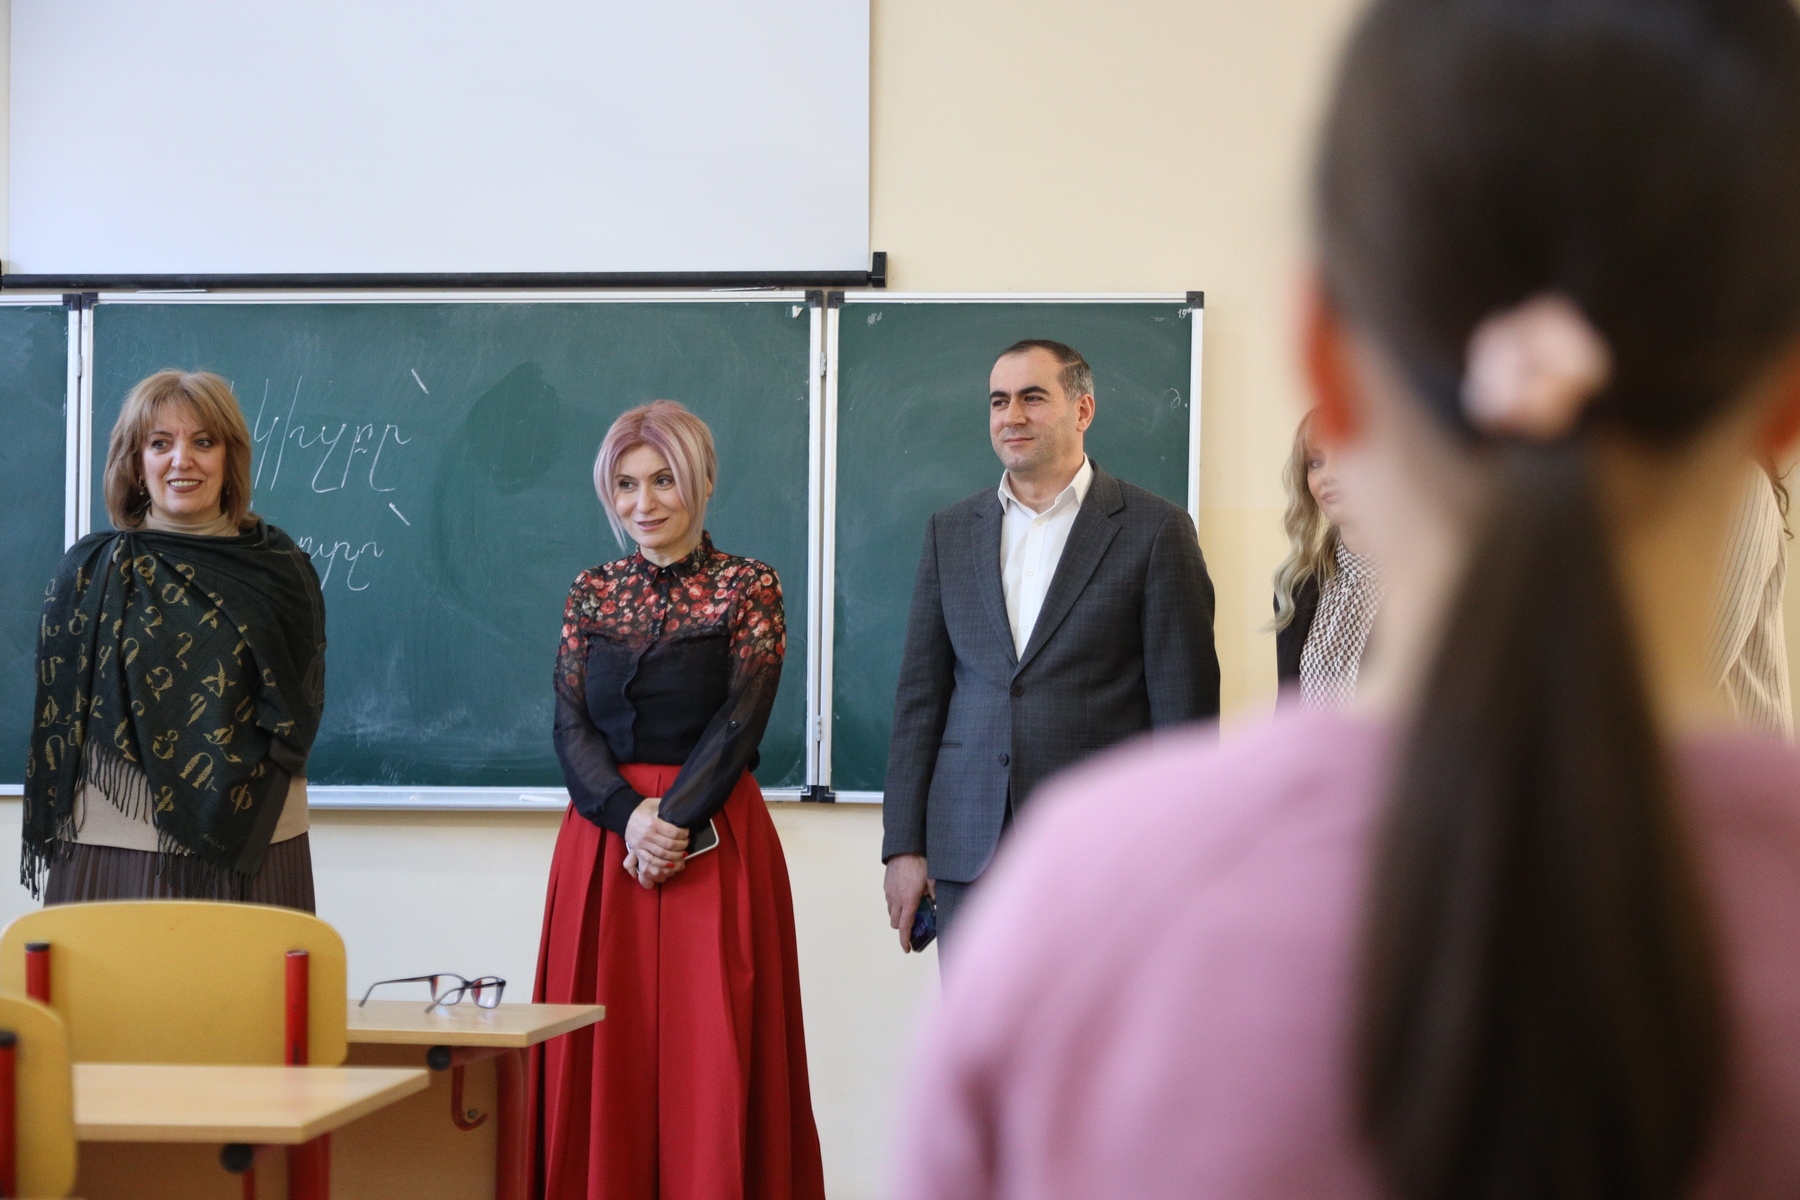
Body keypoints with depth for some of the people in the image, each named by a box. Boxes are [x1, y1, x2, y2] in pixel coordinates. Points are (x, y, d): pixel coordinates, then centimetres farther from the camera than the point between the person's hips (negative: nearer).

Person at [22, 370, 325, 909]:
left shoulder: (280, 567, 6)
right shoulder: (91, 571, 4)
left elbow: (302, 707, 11)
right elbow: (60, 718, 5)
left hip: (254, 846, 1)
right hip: (117, 851, -1)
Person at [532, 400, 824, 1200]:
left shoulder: (747, 587, 1)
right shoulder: (591, 592, 11)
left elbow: (741, 721, -7)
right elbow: (571, 725, 3)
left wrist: (674, 819, -16)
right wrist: (629, 816, -12)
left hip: (713, 843, -3)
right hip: (601, 838, 3)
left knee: (712, 1057, -4)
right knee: (606, 1055, 3)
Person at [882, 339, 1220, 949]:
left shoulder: (1155, 530, 0)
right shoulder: (951, 531, 13)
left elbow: (1184, 710, -2)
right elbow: (920, 694, 12)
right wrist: (903, 845, 5)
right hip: (968, 850, 4)